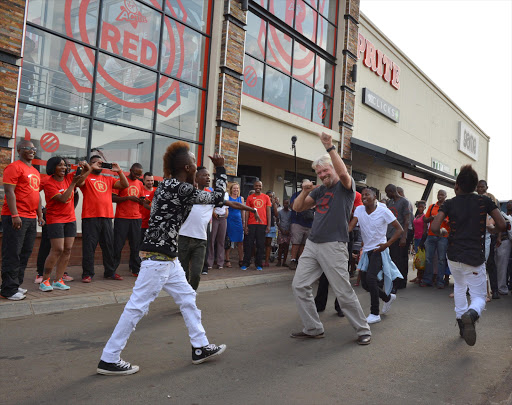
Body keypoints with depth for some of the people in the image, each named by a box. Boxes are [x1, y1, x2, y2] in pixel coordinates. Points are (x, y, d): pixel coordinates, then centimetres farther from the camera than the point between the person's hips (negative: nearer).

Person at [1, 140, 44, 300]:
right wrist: (15, 215, -20)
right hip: (16, 218, -8)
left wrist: (40, 215, 21)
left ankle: (16, 285, 19)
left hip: (31, 218, 8)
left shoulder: (35, 172, 20)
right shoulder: (14, 167, -6)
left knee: (25, 253, 10)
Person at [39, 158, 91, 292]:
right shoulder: (49, 183, -11)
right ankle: (45, 280, 2)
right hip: (55, 219, -6)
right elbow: (62, 199, -21)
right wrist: (73, 183, -23)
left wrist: (85, 165, -12)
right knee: (58, 250, -11)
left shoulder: (69, 177, 4)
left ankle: (58, 280, 10)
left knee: (67, 250, 2)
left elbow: (88, 170, 11)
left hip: (70, 219, 6)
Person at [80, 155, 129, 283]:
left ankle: (110, 272, 19)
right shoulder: (87, 177, 5)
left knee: (109, 245, 10)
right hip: (90, 217, -5)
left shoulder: (108, 179, 18)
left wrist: (119, 171, 3)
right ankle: (87, 274, 5)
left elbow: (125, 185, 12)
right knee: (89, 246, -2)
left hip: (107, 217, 5)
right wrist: (91, 168, -15)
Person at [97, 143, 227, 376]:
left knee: (187, 298, 16)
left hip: (168, 258, 11)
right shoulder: (182, 189, -17)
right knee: (137, 306, -3)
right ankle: (109, 360, 8)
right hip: (157, 258, -11)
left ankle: (200, 347, 27)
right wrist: (220, 169, 5)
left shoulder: (168, 185, 10)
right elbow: (217, 197, -6)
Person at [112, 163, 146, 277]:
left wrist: (142, 201, -3)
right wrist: (128, 197, -16)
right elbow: (113, 198, -7)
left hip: (136, 218, 5)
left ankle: (136, 269, 12)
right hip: (121, 218, -5)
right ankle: (112, 269, 7)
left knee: (136, 245, 5)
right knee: (118, 245, -2)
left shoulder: (140, 184, 15)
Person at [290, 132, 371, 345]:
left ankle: (363, 330, 15)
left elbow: (343, 172, -24)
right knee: (299, 286, 4)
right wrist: (305, 191, -2)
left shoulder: (346, 186, -1)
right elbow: (297, 208, 15)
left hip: (333, 246, -7)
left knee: (344, 292, -4)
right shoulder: (320, 190, 16)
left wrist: (330, 147, -23)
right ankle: (313, 329, 15)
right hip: (312, 244, 7)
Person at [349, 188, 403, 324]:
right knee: (365, 283, 8)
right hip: (366, 250, 6)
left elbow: (400, 230, -8)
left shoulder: (383, 211, -11)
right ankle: (388, 297, 36)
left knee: (370, 277, -22)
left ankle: (375, 314, -9)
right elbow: (350, 226, -12)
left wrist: (387, 244, -18)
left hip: (379, 250, -6)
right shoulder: (359, 210, 0)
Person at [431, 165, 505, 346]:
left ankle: (462, 324, 24)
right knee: (479, 296, 7)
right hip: (475, 259, -2)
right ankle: (471, 314, -26)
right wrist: (490, 229, 16)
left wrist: (442, 232, 10)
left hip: (453, 256, 2)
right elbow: (502, 226, -5)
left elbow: (434, 228, -11)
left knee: (459, 287, 28)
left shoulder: (449, 204, -2)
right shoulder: (484, 201, -3)